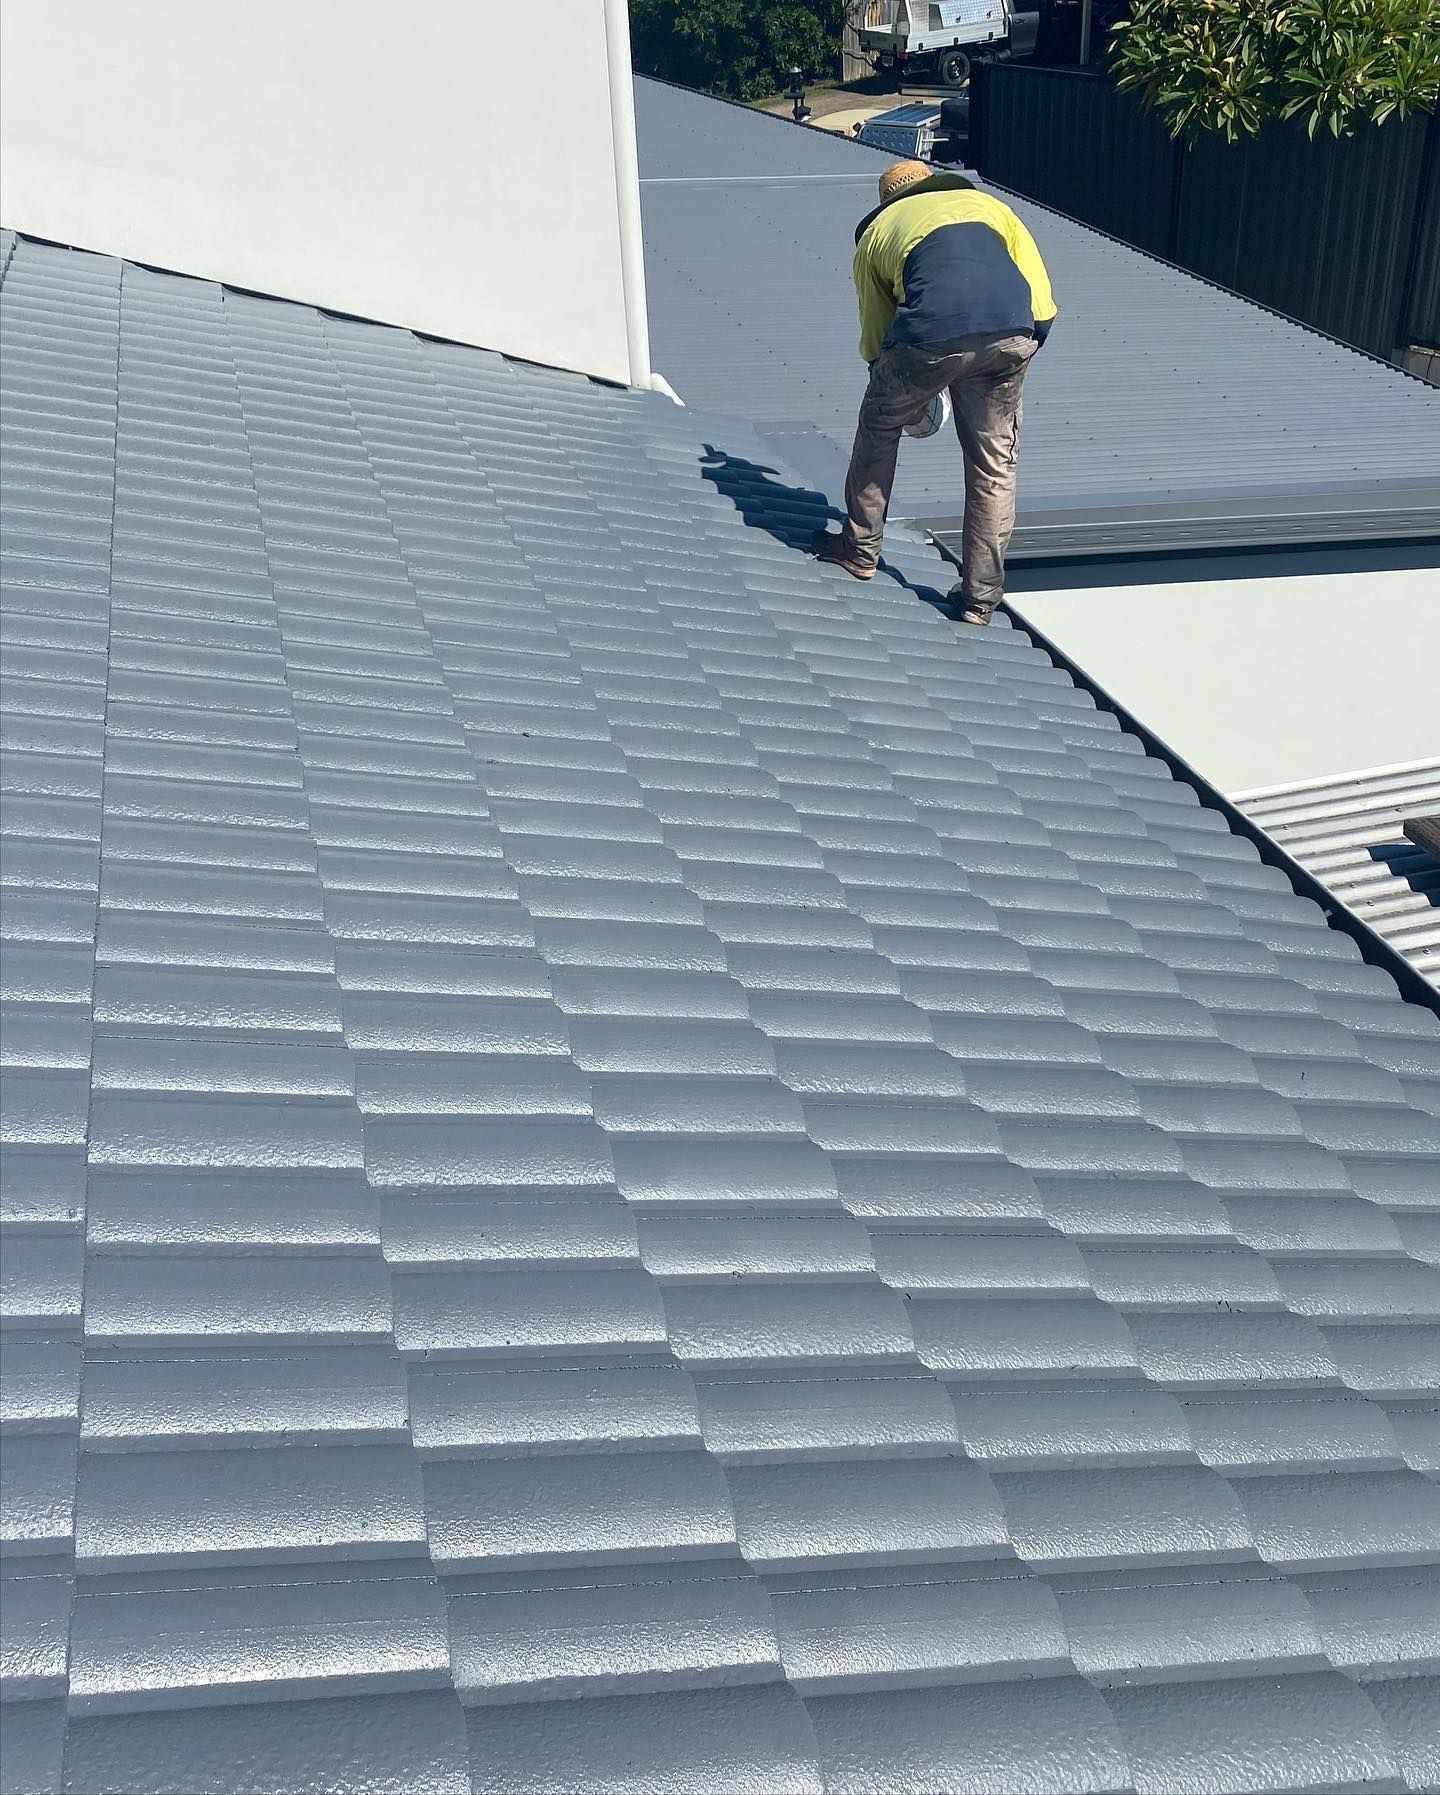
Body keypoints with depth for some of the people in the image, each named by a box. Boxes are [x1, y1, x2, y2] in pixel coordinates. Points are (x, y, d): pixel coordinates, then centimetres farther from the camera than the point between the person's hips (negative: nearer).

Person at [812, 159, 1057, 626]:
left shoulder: (876, 230, 29)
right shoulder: (987, 203, 32)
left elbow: (874, 336, 30)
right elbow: (1042, 306, 19)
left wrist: (908, 399, 43)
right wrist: (1011, 358, 27)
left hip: (930, 337, -1)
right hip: (1011, 336, 2)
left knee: (879, 426, 25)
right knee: (995, 465, 16)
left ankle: (860, 549, 36)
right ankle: (980, 597, 20)